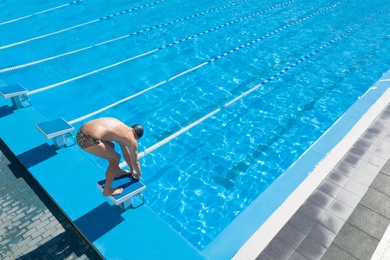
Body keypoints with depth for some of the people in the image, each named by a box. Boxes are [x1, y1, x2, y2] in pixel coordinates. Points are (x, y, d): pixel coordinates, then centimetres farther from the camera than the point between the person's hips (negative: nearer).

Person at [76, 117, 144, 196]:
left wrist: (132, 169, 45)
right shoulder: (131, 140, 2)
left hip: (81, 132, 10)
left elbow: (126, 153, 36)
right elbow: (135, 161, 15)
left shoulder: (122, 129, 25)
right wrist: (139, 174, 35)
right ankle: (107, 191, 18)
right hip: (89, 139, -10)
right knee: (115, 158, 6)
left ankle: (117, 171, 48)